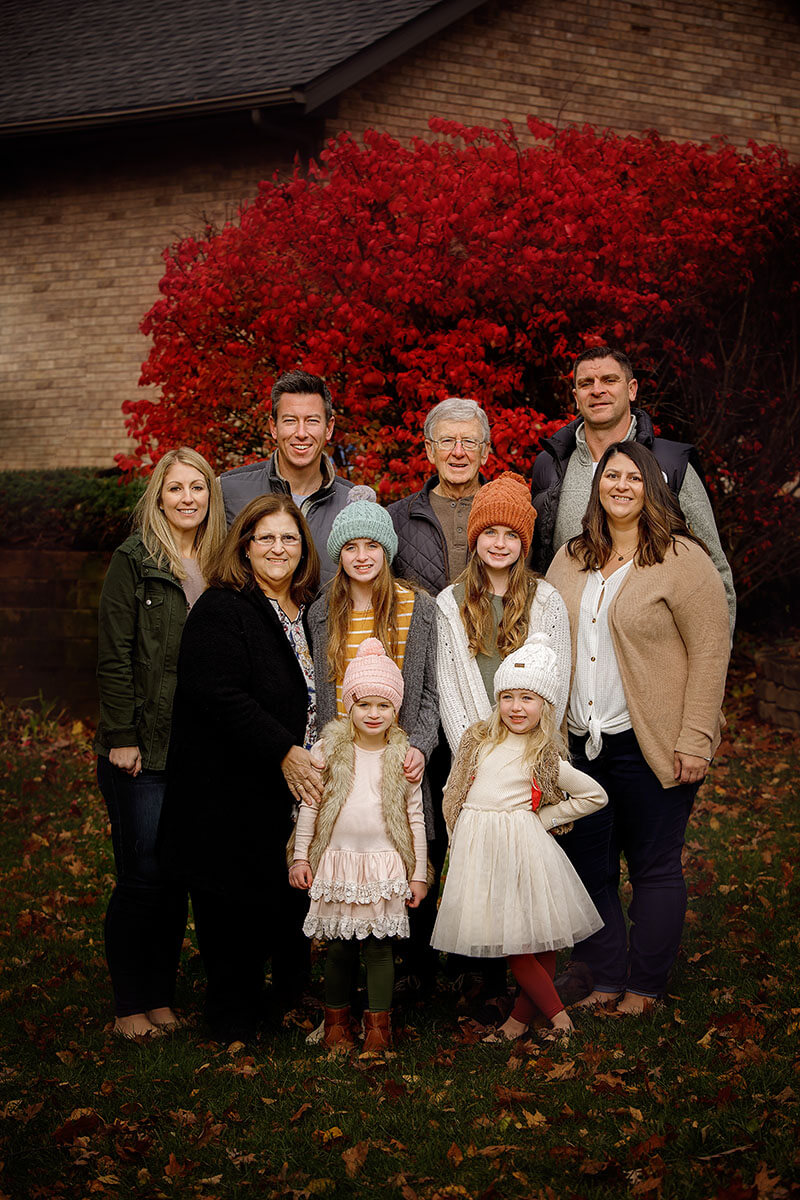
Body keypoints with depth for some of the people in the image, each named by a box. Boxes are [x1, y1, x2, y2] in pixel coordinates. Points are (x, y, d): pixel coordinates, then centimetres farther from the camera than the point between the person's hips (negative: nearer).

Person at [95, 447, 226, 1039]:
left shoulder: (218, 567, 11)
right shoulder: (135, 561, -4)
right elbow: (115, 657, -8)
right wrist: (122, 738, -12)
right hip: (142, 750, -5)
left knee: (177, 877, 9)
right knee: (142, 877, -4)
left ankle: (162, 999, 19)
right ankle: (129, 1006, 7)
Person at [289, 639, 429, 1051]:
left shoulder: (402, 758, 1)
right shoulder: (330, 751, 0)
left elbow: (415, 817, 5)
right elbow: (310, 805, 5)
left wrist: (419, 873, 5)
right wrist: (300, 856, 3)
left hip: (385, 866, 0)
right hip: (338, 863, 0)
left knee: (380, 946, 1)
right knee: (339, 947, 6)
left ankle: (378, 1022, 12)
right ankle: (336, 1018, 21)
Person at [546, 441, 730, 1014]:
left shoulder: (682, 558, -7)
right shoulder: (571, 560, 11)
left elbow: (711, 652, -11)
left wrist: (694, 741, -16)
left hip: (650, 744, -6)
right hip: (580, 742, 6)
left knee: (654, 866, 4)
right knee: (587, 865, 8)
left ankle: (645, 989, 15)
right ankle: (604, 981, 20)